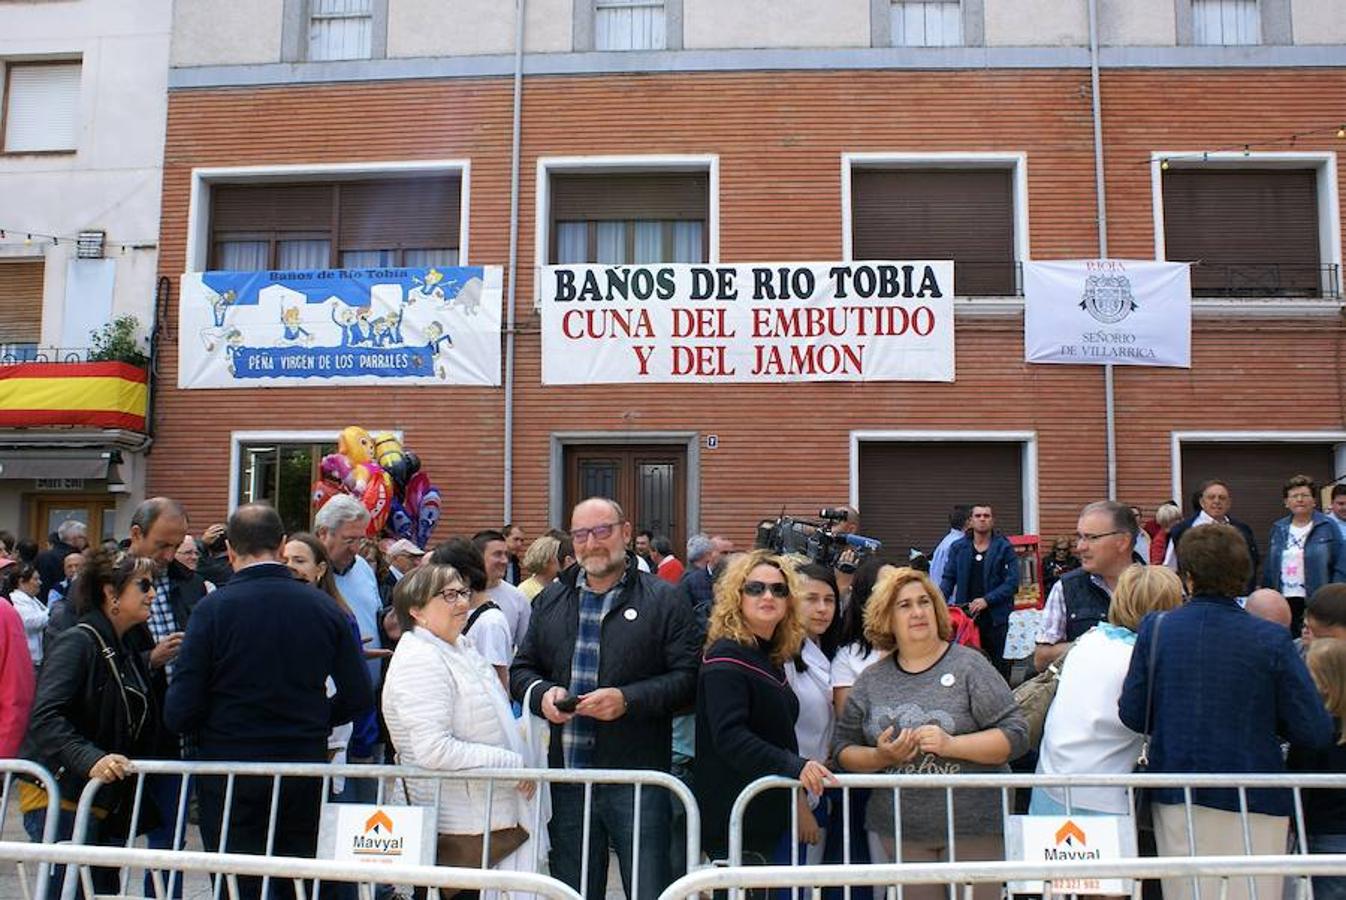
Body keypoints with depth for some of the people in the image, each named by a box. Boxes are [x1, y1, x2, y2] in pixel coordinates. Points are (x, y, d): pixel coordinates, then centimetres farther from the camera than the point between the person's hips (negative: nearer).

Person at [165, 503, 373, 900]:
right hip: (306, 771, 3)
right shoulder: (323, 606, -3)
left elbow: (180, 712, -11)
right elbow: (359, 697, -1)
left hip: (231, 770, -2)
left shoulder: (213, 608, -11)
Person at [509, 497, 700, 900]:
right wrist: (542, 693, -6)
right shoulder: (550, 600, 13)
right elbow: (521, 669, 16)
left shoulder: (662, 600, -2)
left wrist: (628, 699, -19)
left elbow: (688, 677, -8)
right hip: (566, 776, 4)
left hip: (637, 777, -4)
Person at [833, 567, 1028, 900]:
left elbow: (1015, 735, -6)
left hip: (973, 830, -2)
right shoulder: (871, 680, 6)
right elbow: (843, 750, 9)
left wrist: (950, 745, -18)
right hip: (898, 832, 2)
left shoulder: (968, 665, -1)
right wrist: (880, 757, -11)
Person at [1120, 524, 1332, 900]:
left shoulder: (1155, 629, -6)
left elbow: (1132, 715, -2)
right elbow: (1315, 732, -8)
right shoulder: (1272, 640, -10)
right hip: (1253, 801, -1)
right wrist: (1261, 720, 10)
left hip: (1177, 798, 1)